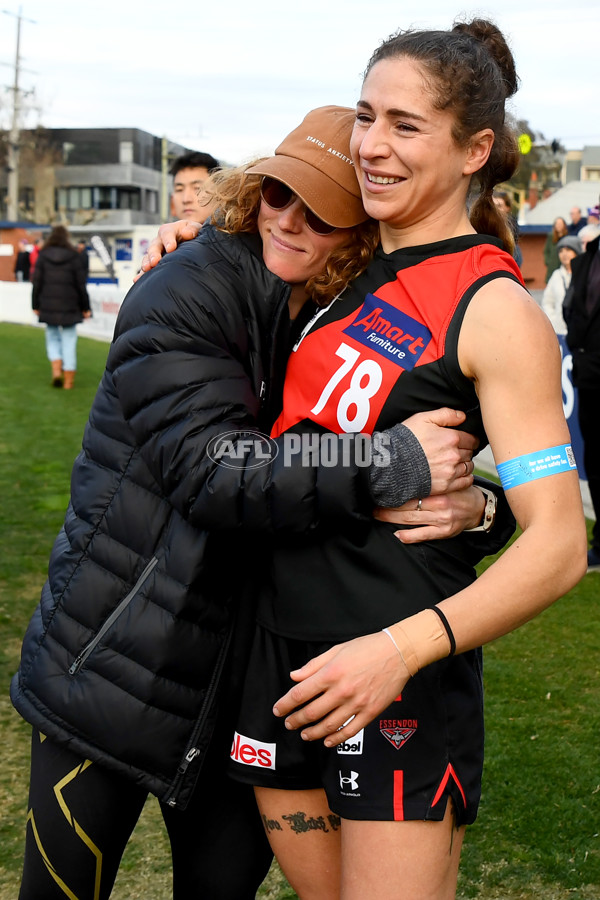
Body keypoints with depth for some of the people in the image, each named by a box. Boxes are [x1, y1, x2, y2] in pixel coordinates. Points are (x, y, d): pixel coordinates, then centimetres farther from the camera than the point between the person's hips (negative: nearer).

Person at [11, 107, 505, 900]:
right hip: (114, 668, -5)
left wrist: (474, 507, -15)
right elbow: (210, 469, -26)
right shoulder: (184, 297, -14)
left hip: (235, 677, 5)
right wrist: (391, 464, -31)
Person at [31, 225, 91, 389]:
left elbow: (37, 283, -1)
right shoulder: (73, 257, -4)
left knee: (52, 337, 16)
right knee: (69, 340, 4)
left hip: (48, 306, 1)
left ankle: (56, 370, -3)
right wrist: (85, 307, 5)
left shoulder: (43, 256, -1)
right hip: (69, 306, -1)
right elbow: (80, 284, -2)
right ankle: (69, 380, 4)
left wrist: (36, 306, 6)